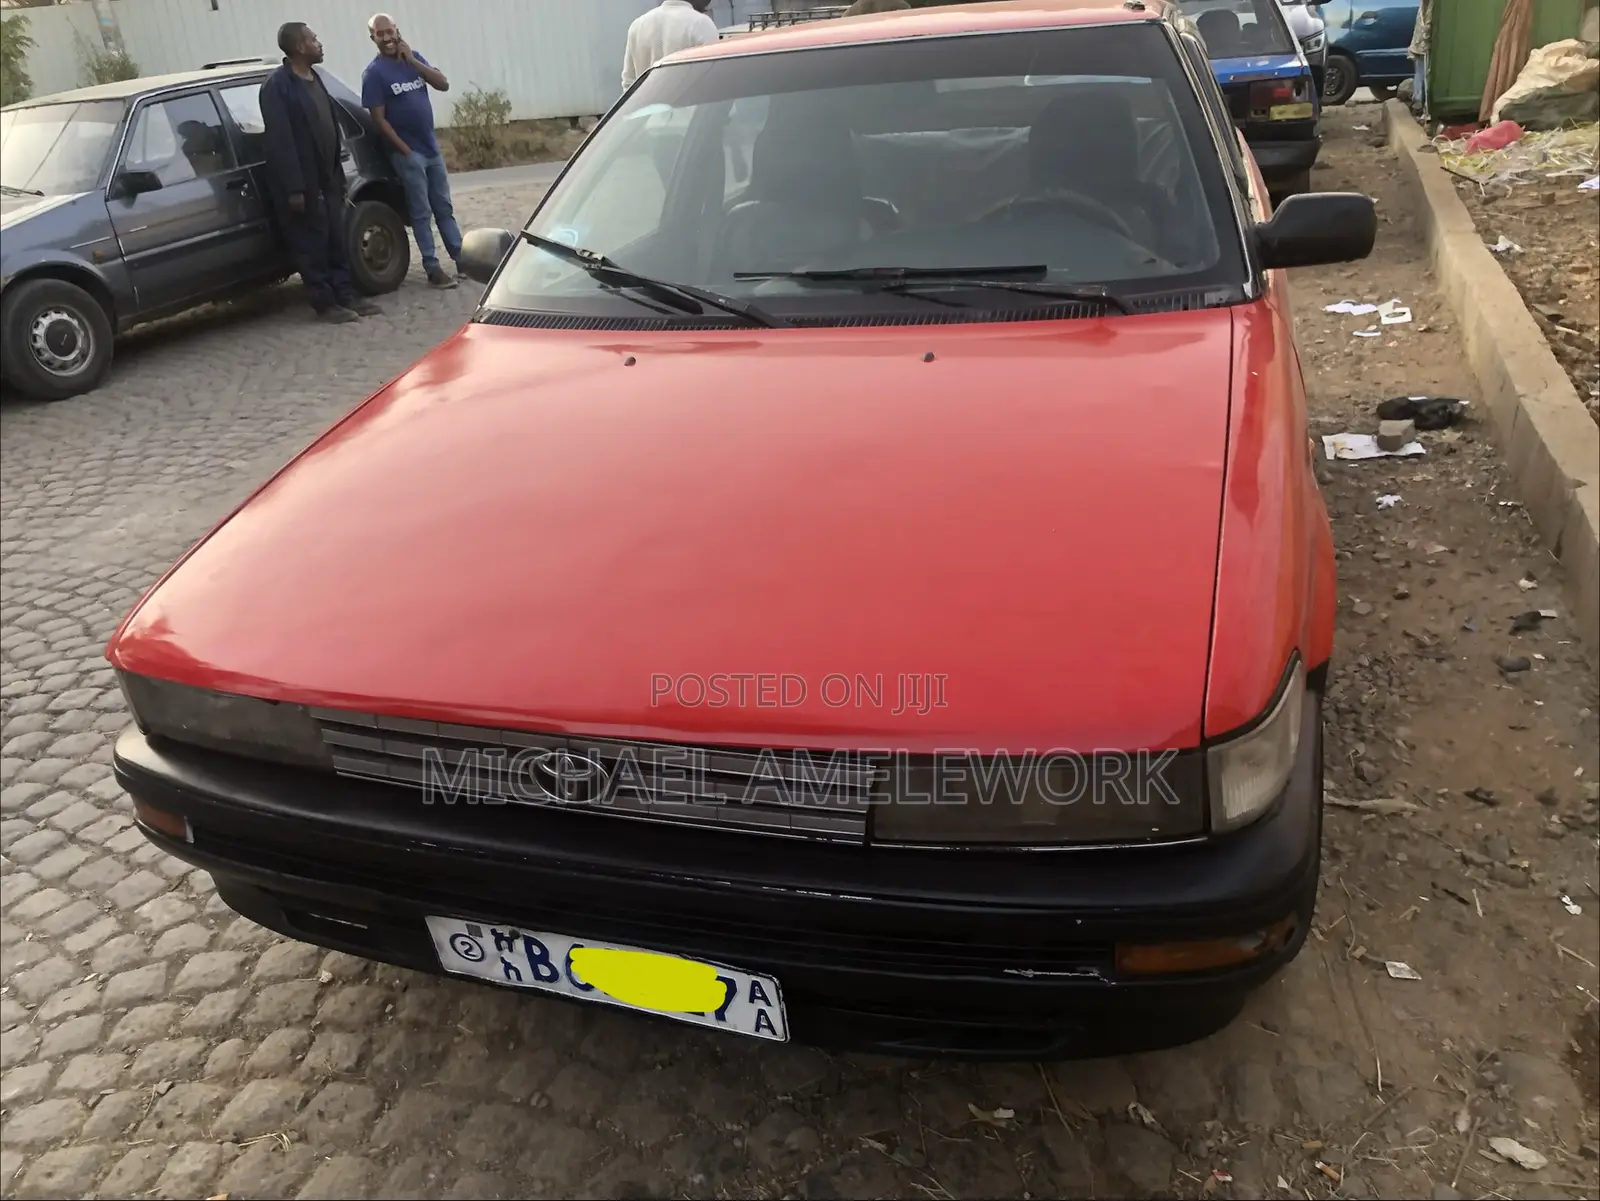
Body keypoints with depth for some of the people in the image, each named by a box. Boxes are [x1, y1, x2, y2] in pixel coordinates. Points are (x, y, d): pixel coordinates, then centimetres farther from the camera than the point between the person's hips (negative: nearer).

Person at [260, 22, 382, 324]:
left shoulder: (314, 79, 15)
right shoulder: (277, 85, -12)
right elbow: (279, 139, -18)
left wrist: (338, 178, 14)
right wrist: (293, 187, -23)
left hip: (327, 179, 8)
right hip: (303, 183, -8)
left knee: (337, 241, 10)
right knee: (311, 244, -1)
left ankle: (346, 295, 17)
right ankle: (325, 303, 5)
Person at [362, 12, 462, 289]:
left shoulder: (414, 58, 8)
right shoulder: (374, 73, -9)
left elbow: (443, 85, -4)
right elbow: (379, 119, -12)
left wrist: (412, 60, -12)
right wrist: (406, 150, -15)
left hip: (432, 147, 6)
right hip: (407, 152, -6)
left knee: (444, 208, 11)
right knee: (422, 213, -3)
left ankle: (461, 259, 17)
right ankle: (432, 269, 1)